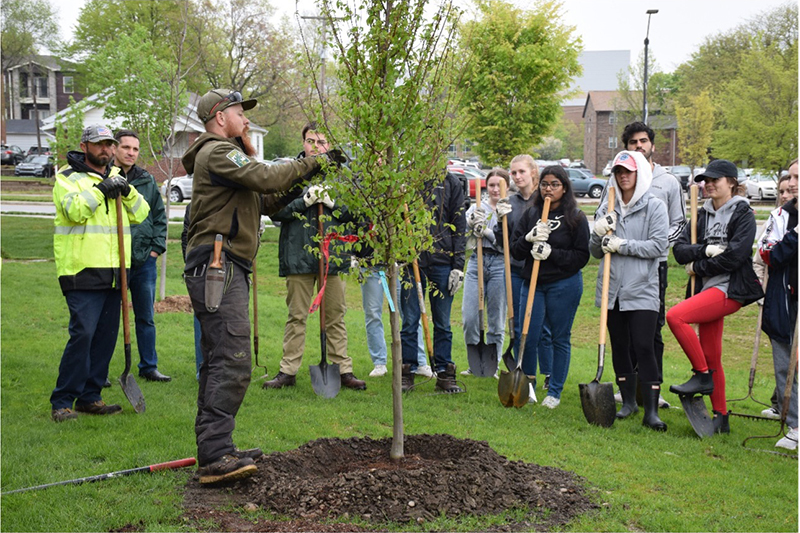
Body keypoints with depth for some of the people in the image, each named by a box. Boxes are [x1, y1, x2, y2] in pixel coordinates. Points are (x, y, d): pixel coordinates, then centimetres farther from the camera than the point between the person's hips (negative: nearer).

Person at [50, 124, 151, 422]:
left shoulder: (117, 179, 19)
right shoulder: (68, 177, 0)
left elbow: (141, 214, 10)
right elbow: (74, 210, -17)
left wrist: (127, 191, -5)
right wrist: (100, 190, -17)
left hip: (114, 272, 7)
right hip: (82, 272, -6)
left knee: (107, 335, 7)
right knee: (82, 334, -13)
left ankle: (89, 397, 17)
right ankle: (62, 402, -5)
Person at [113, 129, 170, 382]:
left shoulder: (147, 180, 10)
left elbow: (160, 216, 17)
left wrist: (157, 246, 7)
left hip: (145, 259, 4)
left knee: (146, 317, 11)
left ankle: (149, 366, 21)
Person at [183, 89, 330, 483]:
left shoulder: (223, 153, 28)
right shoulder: (217, 151, -5)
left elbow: (258, 203, 24)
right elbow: (264, 177, -19)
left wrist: (293, 189, 10)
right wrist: (310, 164, -8)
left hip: (225, 269, 11)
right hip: (218, 266, -11)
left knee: (218, 362, 12)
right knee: (232, 362, -17)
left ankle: (213, 450, 16)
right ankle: (215, 456, -20)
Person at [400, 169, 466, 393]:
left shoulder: (451, 183, 7)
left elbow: (459, 226, 5)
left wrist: (458, 265, -1)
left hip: (442, 260, 0)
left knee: (443, 322, 6)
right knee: (410, 321, 3)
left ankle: (445, 374, 14)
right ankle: (407, 372, 12)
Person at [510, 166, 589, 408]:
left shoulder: (575, 217, -4)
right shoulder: (530, 215, 7)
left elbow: (582, 256, -7)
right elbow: (515, 251, 6)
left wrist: (551, 253, -17)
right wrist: (529, 239, -14)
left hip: (564, 285, -3)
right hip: (533, 284, 3)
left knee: (560, 338, 6)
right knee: (528, 336, 0)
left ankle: (555, 391, 17)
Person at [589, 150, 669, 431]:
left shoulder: (654, 206, -2)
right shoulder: (607, 208, 10)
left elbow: (659, 245, -11)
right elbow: (596, 252, 13)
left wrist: (624, 245, -15)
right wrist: (598, 234, -8)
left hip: (642, 290, -5)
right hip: (612, 289, 5)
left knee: (644, 347, -10)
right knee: (619, 347, 11)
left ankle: (651, 410, -4)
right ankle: (628, 401, 25)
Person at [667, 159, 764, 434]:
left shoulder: (743, 214, -3)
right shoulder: (703, 215, 16)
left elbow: (735, 255, -15)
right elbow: (679, 250, 5)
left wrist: (698, 267, -7)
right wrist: (706, 250, -13)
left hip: (730, 289, -7)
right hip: (708, 288, 7)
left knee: (675, 316, -25)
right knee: (711, 356, 7)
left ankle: (702, 376, -11)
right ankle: (721, 417, 16)